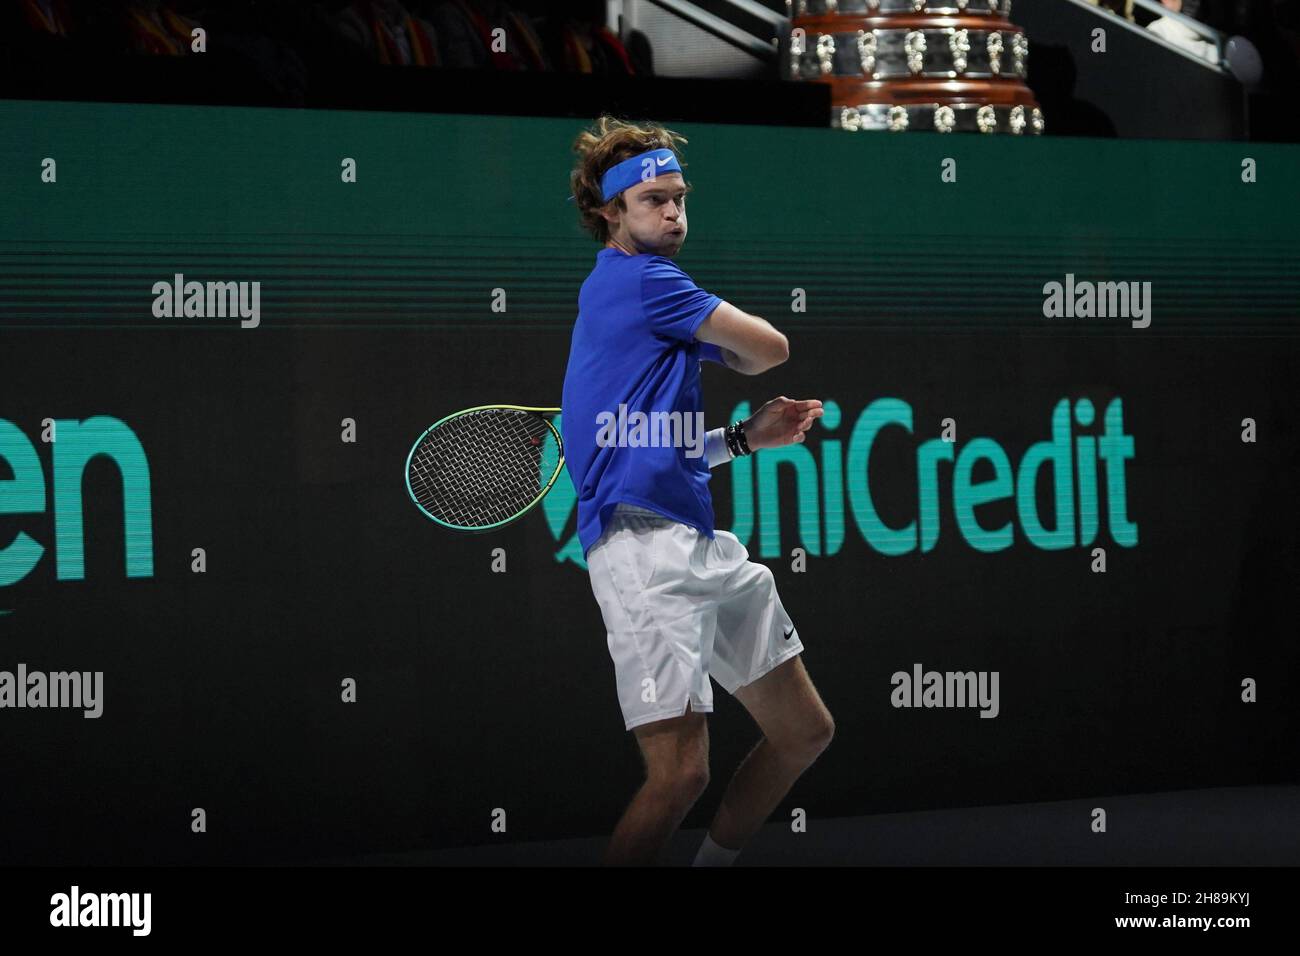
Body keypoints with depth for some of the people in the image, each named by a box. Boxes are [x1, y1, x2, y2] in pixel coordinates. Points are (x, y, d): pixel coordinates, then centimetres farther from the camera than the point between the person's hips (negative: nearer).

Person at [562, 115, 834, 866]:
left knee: (805, 732, 15)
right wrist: (725, 341, 19)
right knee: (681, 771, -19)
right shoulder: (639, 278, -6)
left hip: (703, 542, 10)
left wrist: (748, 436, 12)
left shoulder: (629, 293, 23)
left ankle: (716, 861, 27)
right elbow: (768, 349, -2)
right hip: (644, 543, -10)